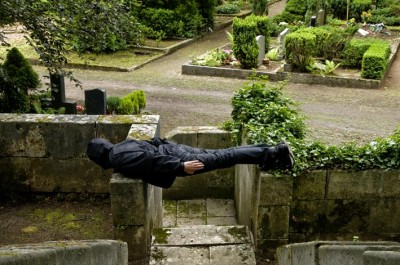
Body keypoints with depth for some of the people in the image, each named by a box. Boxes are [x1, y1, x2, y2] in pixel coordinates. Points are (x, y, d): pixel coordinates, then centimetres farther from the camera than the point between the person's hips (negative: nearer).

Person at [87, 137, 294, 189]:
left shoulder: (119, 160, -14)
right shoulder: (120, 146, 15)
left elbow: (151, 159, -24)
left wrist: (181, 166, -25)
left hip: (174, 157, -8)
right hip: (173, 150, 8)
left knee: (223, 158, -6)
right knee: (223, 155, 7)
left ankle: (273, 153, -4)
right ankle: (273, 151, 9)